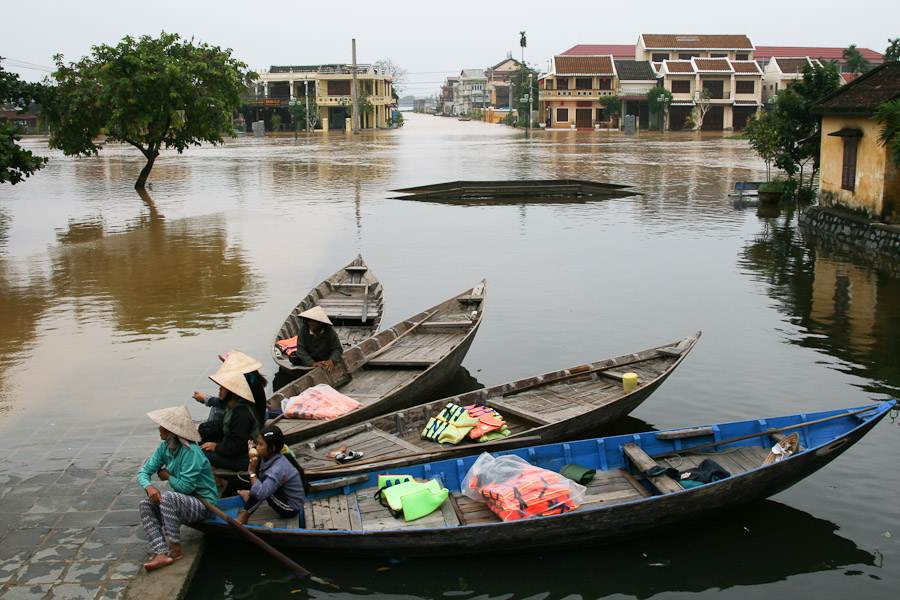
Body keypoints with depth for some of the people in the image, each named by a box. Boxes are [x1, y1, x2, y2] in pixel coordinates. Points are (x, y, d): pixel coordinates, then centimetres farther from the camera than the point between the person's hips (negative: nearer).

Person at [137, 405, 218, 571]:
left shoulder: (191, 452, -23)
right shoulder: (164, 448, 3)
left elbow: (185, 486, -25)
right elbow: (144, 471, 3)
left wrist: (167, 476, -7)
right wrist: (149, 487, -20)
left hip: (203, 504, -9)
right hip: (183, 501, 9)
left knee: (168, 497, -32)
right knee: (146, 504, -12)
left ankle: (175, 549, -19)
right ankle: (162, 554, -26)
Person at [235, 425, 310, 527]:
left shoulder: (278, 469, -31)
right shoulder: (268, 458, -3)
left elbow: (261, 494, -37)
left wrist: (252, 472, -27)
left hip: (291, 509, -9)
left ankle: (245, 515, -9)